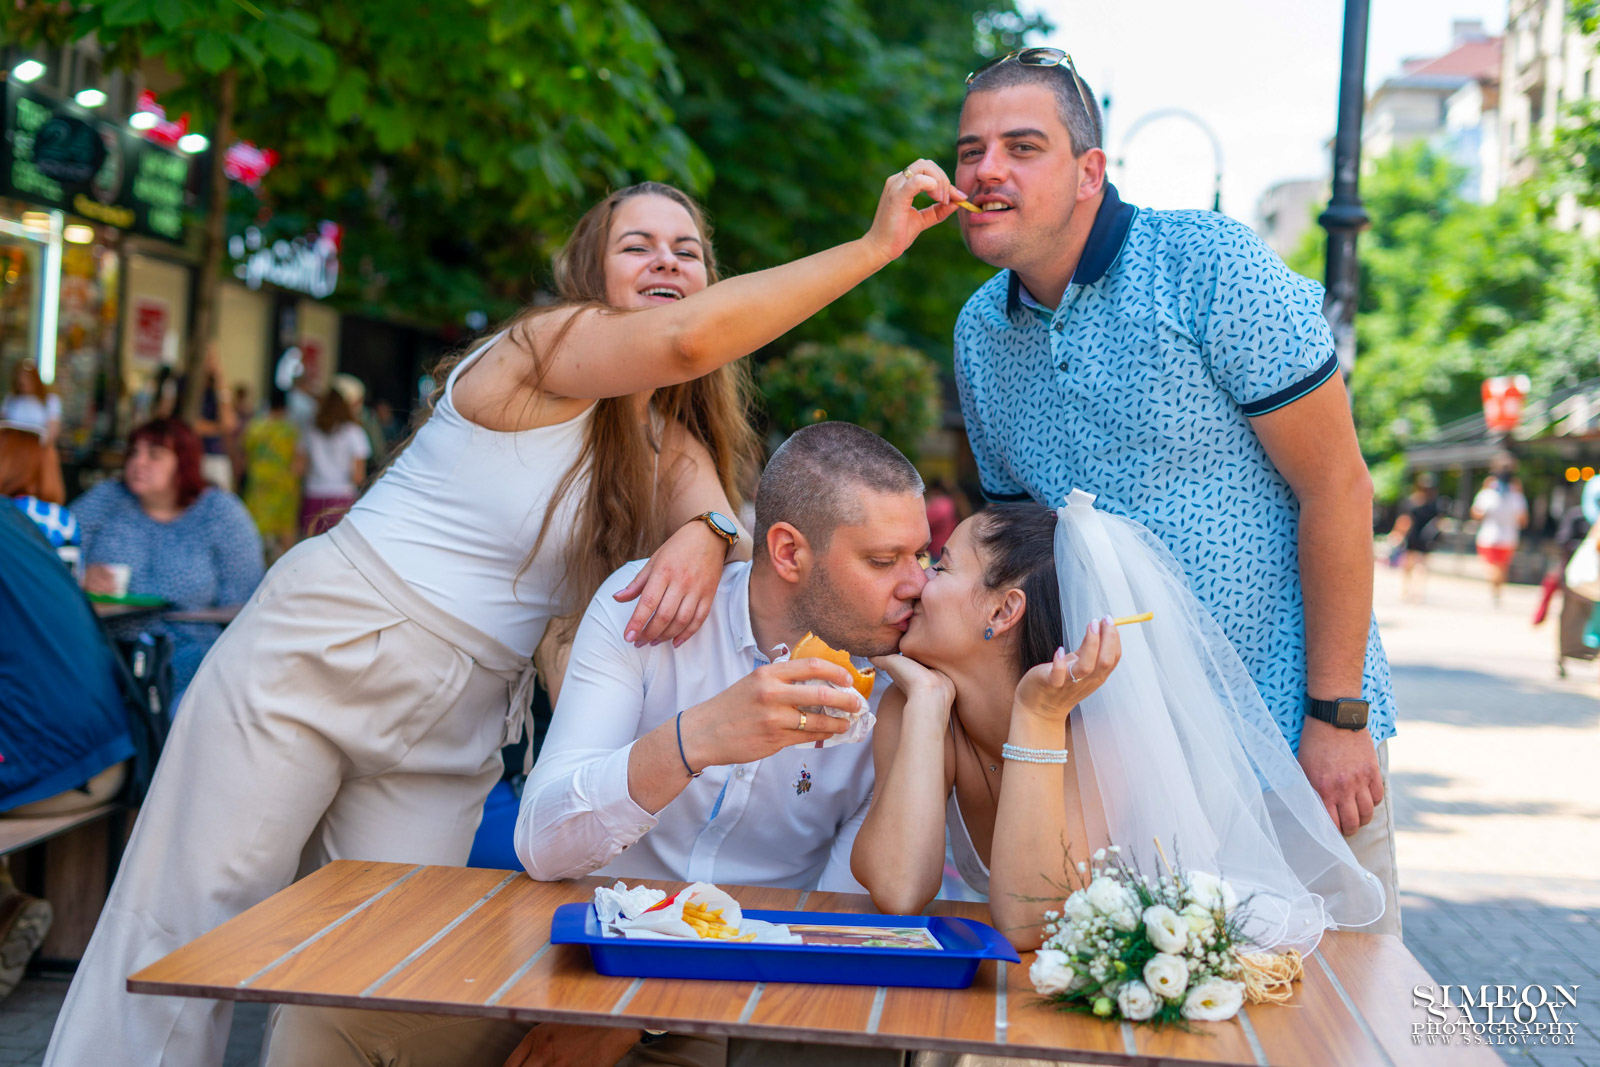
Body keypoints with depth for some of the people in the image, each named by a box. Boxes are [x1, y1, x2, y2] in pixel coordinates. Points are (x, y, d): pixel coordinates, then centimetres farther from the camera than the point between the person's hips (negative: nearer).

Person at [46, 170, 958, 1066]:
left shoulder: (670, 440, 12)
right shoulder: (548, 347, -12)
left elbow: (721, 519, -7)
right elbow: (690, 338, -30)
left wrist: (705, 535, -32)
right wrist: (877, 245, -28)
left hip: (451, 736, 7)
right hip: (315, 662, -6)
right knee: (185, 930, -3)